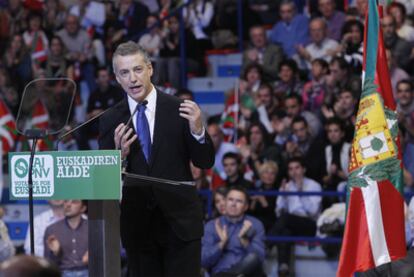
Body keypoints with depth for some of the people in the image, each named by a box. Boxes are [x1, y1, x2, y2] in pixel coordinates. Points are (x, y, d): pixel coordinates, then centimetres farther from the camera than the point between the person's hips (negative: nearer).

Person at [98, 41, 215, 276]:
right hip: (137, 224, 1)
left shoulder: (178, 110, -1)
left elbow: (206, 162, 0)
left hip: (180, 221, -1)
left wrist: (197, 130, -18)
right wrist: (119, 154, -17)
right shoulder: (111, 121, 2)